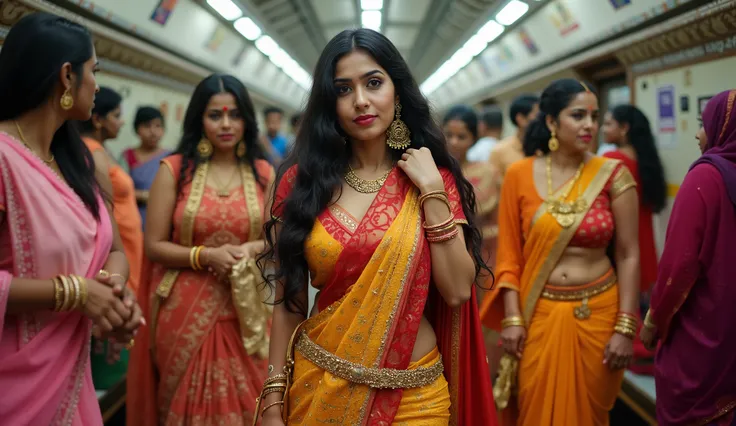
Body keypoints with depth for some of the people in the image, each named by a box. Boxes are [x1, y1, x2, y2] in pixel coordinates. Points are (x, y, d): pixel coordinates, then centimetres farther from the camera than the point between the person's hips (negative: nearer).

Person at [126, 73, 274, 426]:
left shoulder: (263, 173, 4)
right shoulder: (174, 169, -2)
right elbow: (154, 245, -4)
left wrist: (251, 249, -12)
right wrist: (205, 256, -18)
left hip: (244, 312, 2)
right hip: (185, 312, -1)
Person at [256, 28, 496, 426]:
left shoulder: (434, 179, -1)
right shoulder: (302, 180, -3)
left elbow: (458, 291, -11)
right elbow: (287, 299, -1)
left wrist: (431, 191, -14)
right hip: (319, 385, 0)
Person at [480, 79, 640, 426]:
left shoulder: (613, 175, -4)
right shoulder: (519, 175, -2)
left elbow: (628, 256, -3)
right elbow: (508, 253, 0)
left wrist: (625, 327, -7)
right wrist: (512, 318, -6)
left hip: (596, 313, 0)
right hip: (538, 314, 0)